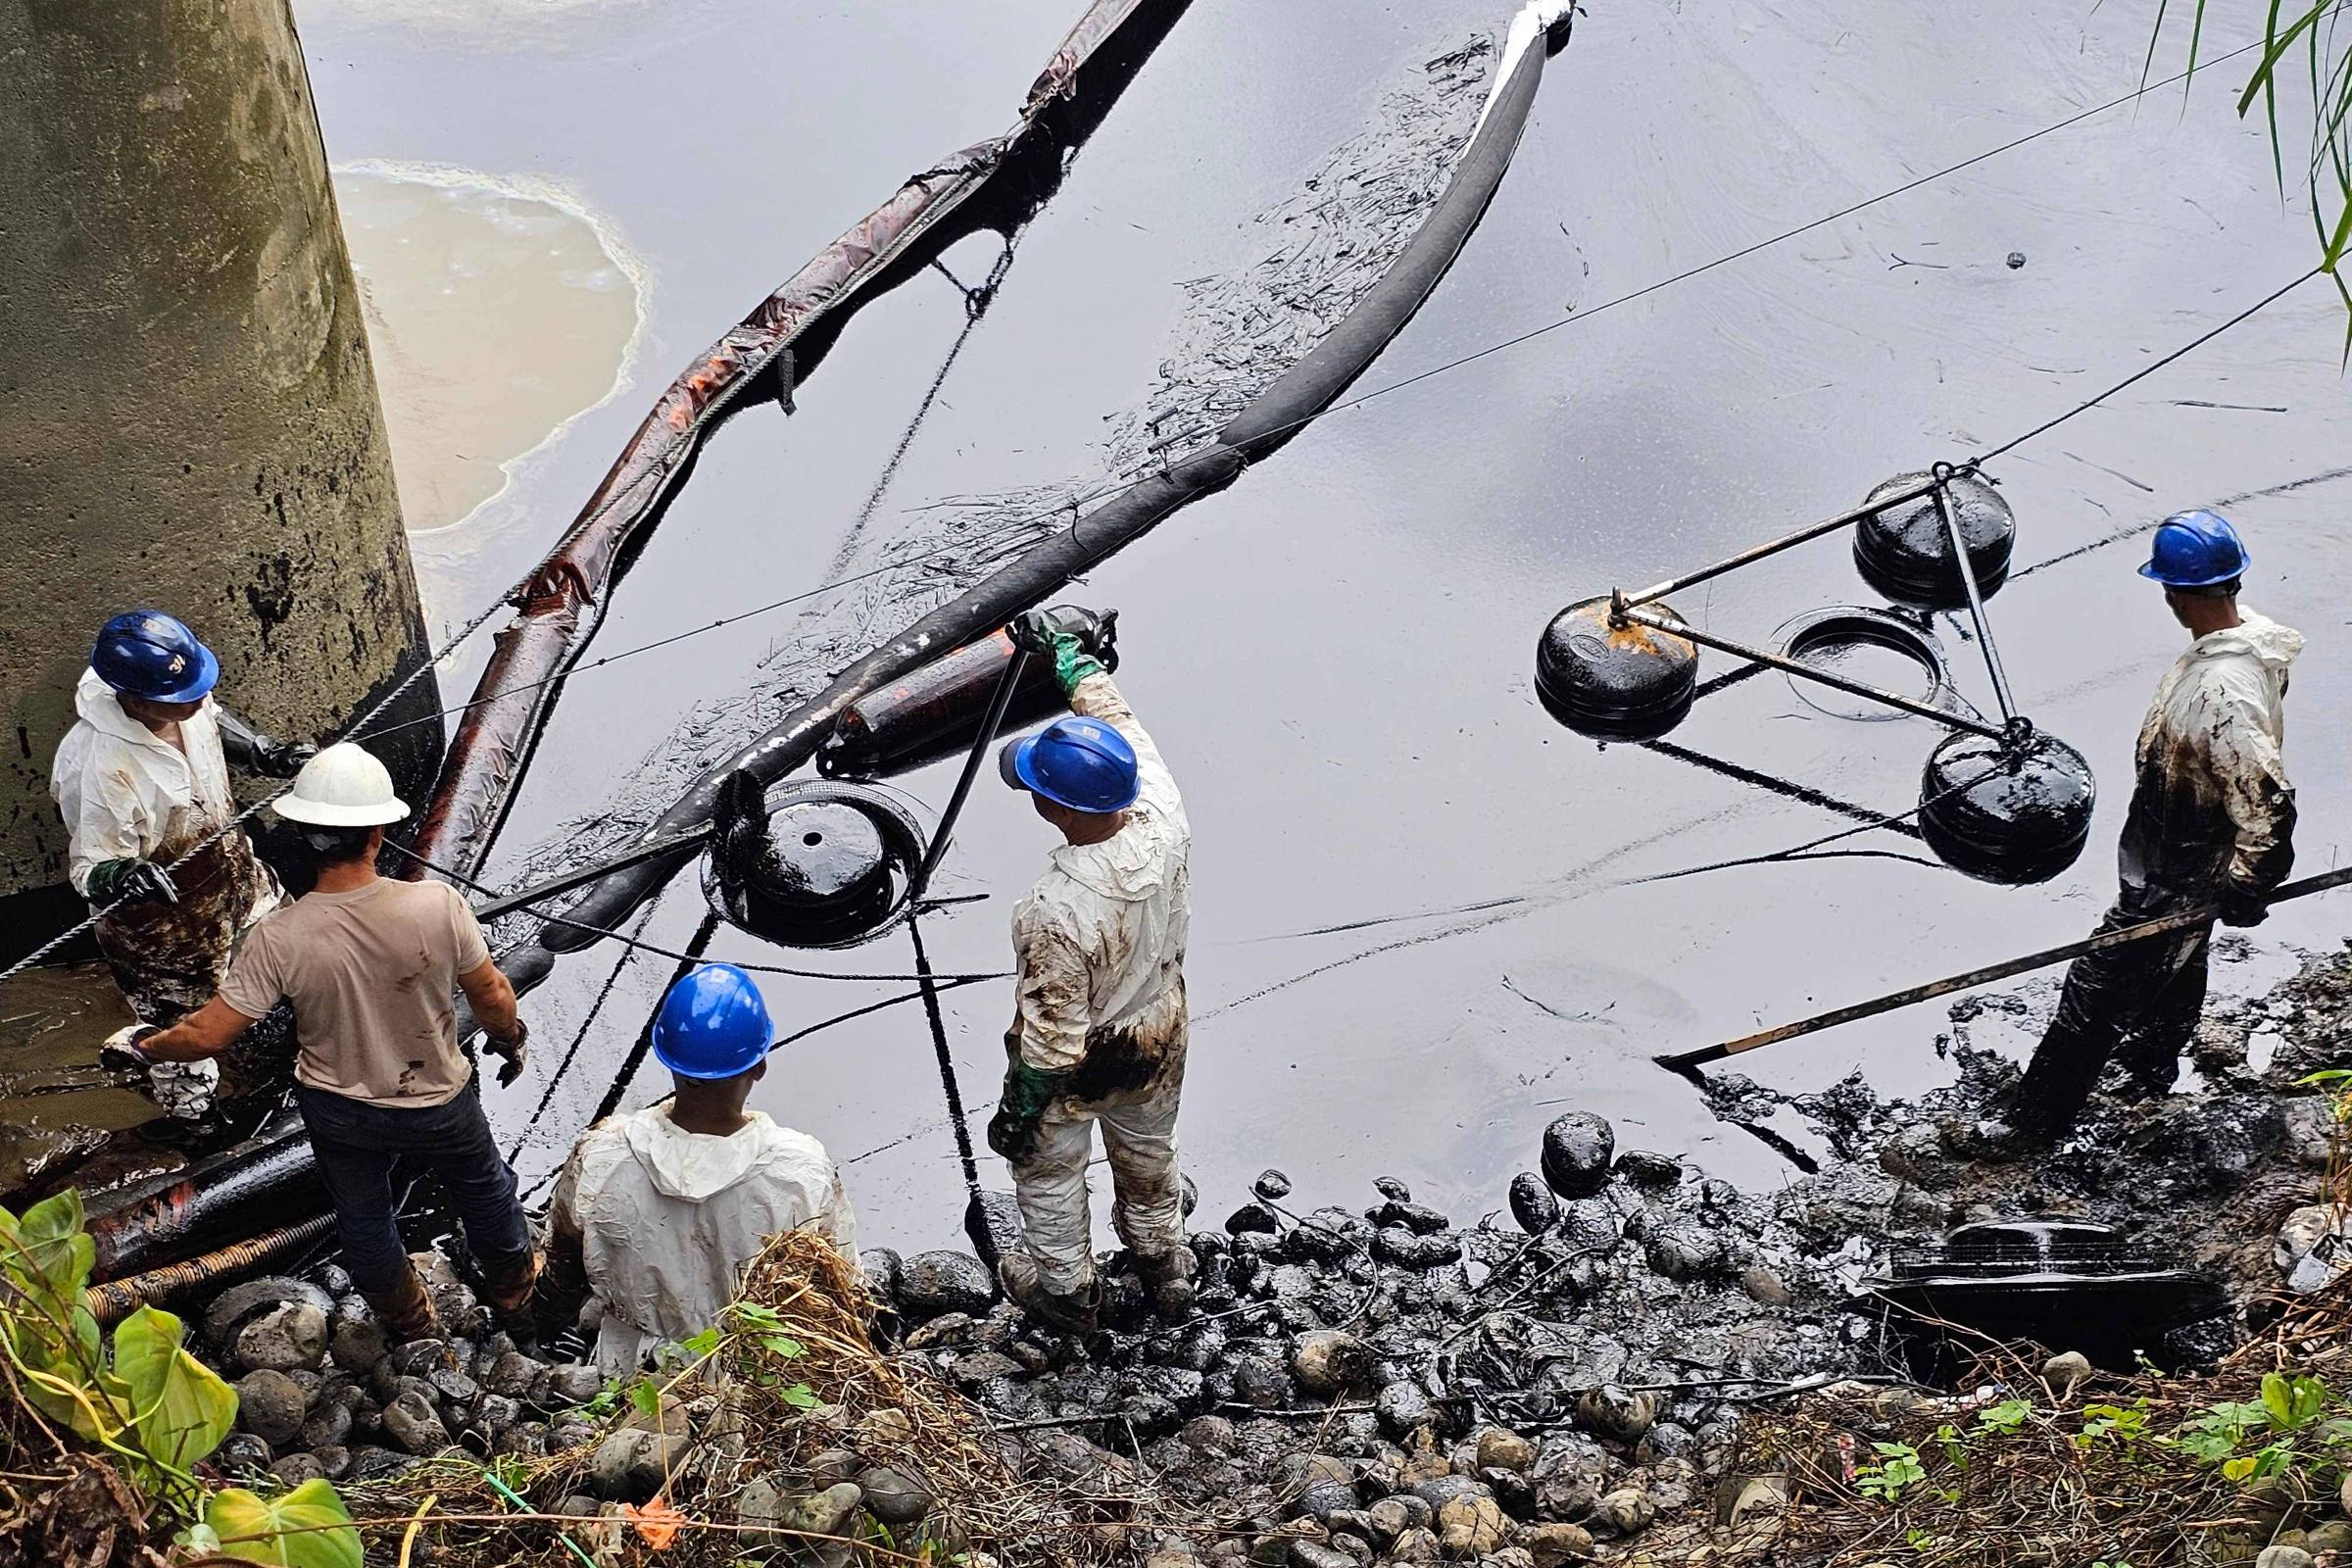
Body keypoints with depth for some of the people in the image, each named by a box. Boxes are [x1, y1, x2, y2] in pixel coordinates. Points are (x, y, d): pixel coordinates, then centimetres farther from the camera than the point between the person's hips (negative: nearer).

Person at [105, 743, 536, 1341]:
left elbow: (208, 1034, -22)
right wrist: (511, 1038, 6)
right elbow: (491, 993, -17)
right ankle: (516, 1295, 53)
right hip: (439, 1104, -1)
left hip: (339, 1112, 1)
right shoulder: (436, 905, -31)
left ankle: (408, 1323, 53)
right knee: (484, 1188, 30)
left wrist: (140, 1046, -1)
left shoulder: (278, 938, -29)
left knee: (362, 1216, 30)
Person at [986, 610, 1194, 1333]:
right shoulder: (1162, 821, -28)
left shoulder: (1055, 912, -42)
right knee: (1148, 1153, 32)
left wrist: (1018, 1113, -13)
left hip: (1077, 1068, -5)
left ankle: (1065, 1288, 49)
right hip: (1158, 1043, 5)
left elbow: (1052, 1037, -29)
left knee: (1048, 1170, 26)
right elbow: (1117, 720, -8)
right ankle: (1164, 1262, 57)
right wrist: (1064, 650, 5)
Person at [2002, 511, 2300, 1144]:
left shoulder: (2224, 694, -39)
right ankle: (2154, 1066, 56)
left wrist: (2241, 890, -23)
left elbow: (2268, 806, -38)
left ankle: (2036, 1122, 19)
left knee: (2095, 991, 5)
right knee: (2177, 966, 32)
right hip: (2187, 863, 10)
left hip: (2170, 884, -10)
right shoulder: (2243, 631, -8)